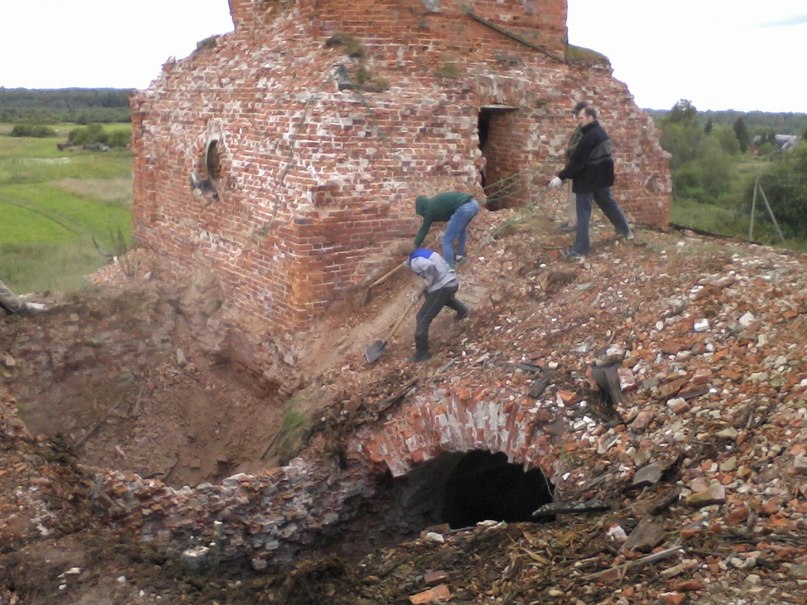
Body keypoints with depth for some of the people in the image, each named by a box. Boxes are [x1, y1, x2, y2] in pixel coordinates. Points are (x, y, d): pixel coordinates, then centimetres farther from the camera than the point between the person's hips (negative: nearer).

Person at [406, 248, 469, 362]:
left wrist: (429, 284, -17)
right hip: (452, 281, 9)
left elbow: (430, 266, -35)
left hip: (442, 287, -9)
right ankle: (462, 310, 61)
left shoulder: (415, 261, -17)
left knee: (423, 318, -2)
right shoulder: (423, 251, 10)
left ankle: (422, 353, 1)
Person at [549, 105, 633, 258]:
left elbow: (577, 160, -24)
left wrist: (561, 177, -24)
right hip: (602, 177, 10)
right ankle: (626, 230, 38)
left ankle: (579, 249, -4)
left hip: (587, 179, -10)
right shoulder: (601, 132, 10)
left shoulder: (589, 136, -22)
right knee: (608, 203, 25)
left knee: (583, 213, -5)